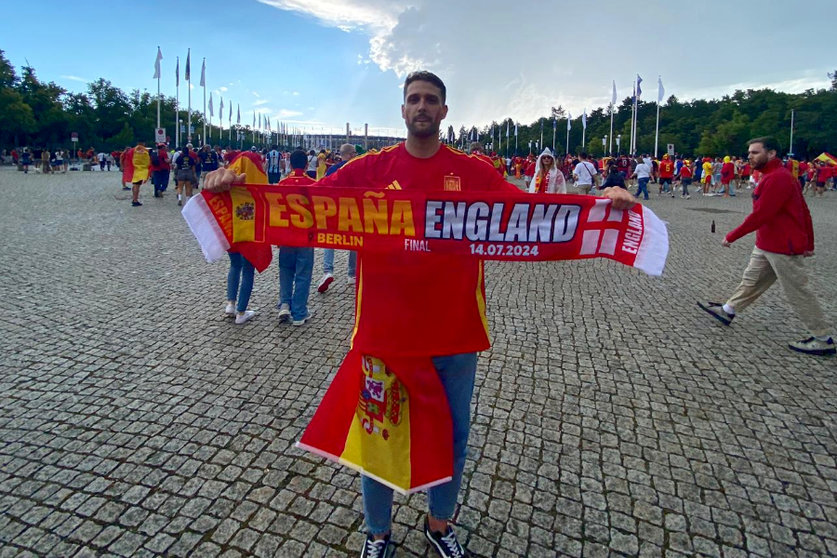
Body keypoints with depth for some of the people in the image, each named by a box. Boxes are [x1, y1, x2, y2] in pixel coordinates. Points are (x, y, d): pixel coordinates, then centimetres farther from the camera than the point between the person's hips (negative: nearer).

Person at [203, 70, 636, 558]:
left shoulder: (473, 171, 1)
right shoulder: (371, 168, -1)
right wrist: (240, 186, -19)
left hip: (456, 334, 1)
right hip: (384, 332, -1)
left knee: (453, 438, 18)